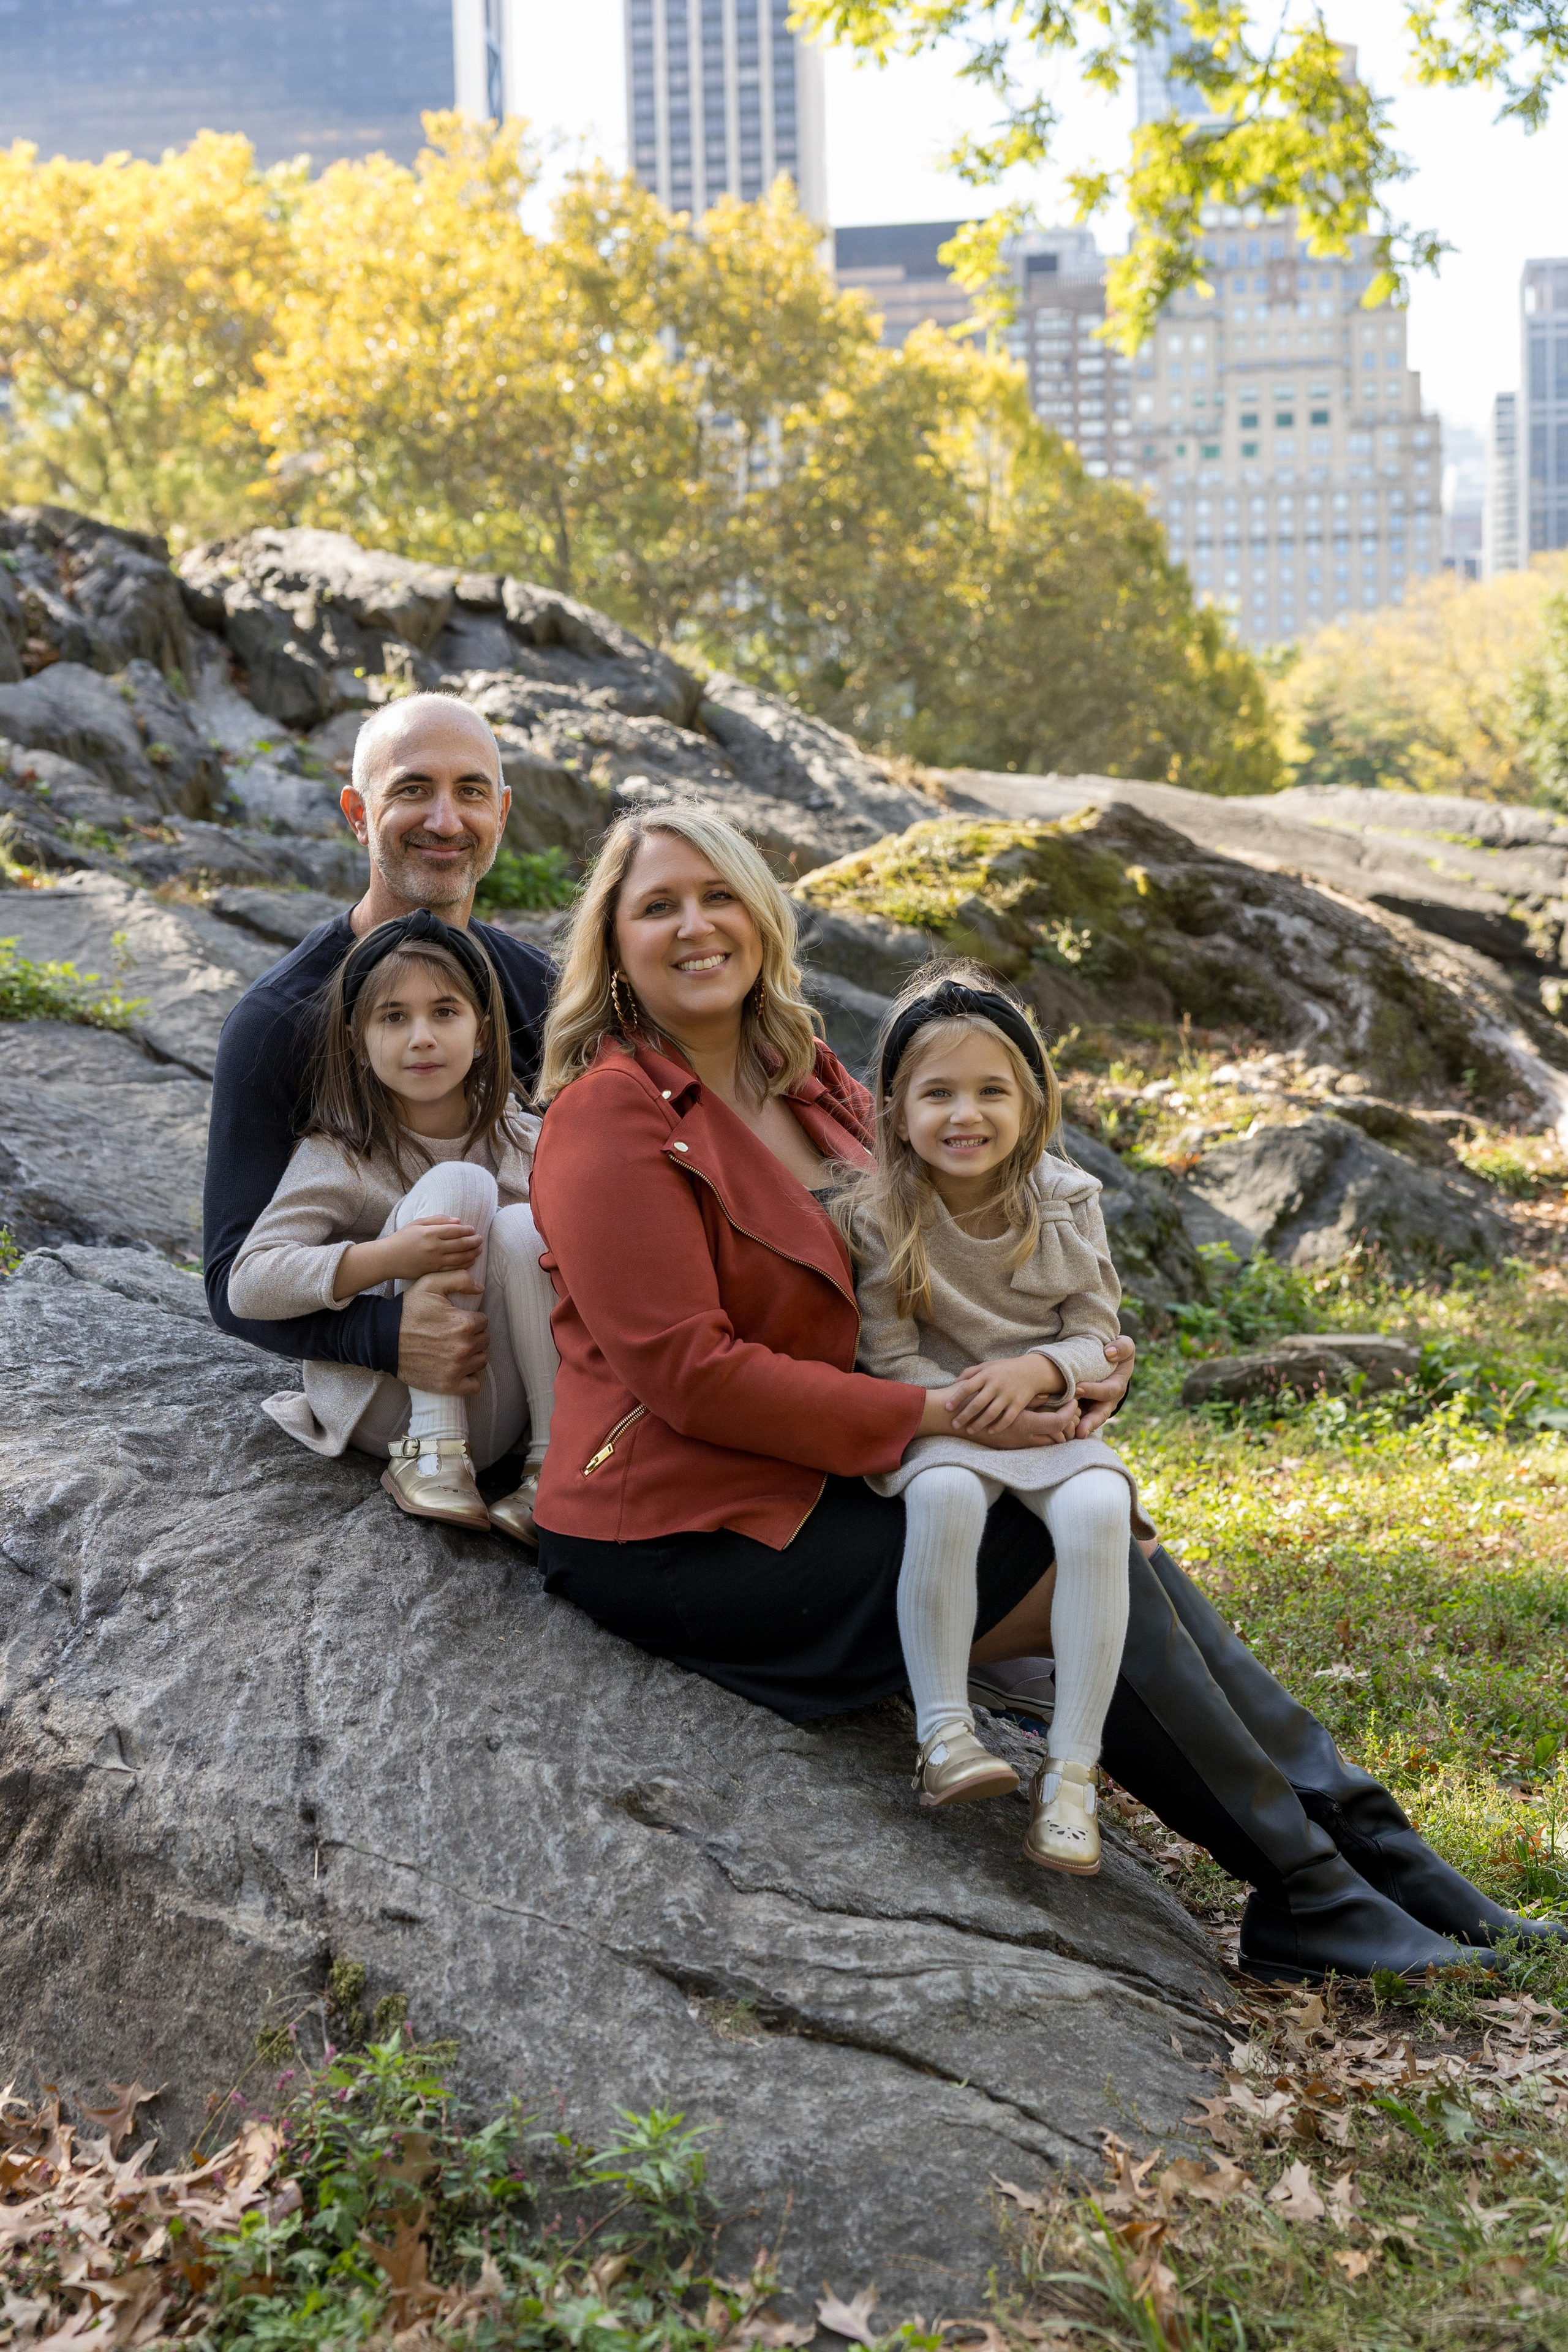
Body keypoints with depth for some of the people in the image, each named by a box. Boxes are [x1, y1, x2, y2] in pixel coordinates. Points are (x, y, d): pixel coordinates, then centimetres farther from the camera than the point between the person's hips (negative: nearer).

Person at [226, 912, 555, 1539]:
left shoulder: (523, 1144, 4)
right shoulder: (338, 1159, -7)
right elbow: (247, 1285, -16)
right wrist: (387, 1257, -30)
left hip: (498, 1412, 3)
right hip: (383, 1409, -3)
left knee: (521, 1226, -22)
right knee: (454, 1182, -21)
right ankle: (430, 1456, -25)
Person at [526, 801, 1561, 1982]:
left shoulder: (808, 1079, 11)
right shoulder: (612, 1114, -15)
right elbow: (688, 1373, -22)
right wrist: (948, 1413, -21)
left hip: (814, 1474, 8)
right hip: (687, 1526, -8)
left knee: (1122, 1547, -6)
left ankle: (1365, 1840, 2)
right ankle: (1312, 1898, 0)